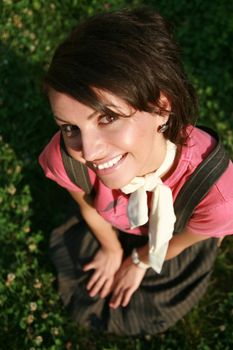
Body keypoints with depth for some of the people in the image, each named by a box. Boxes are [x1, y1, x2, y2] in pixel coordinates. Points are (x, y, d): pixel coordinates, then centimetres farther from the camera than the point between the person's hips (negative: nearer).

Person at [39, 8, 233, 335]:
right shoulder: (65, 159, -39)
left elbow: (178, 242, -20)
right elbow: (89, 206, -13)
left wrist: (141, 261, 0)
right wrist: (112, 250, 7)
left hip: (179, 237, -1)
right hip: (114, 229, 2)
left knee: (138, 318, 22)